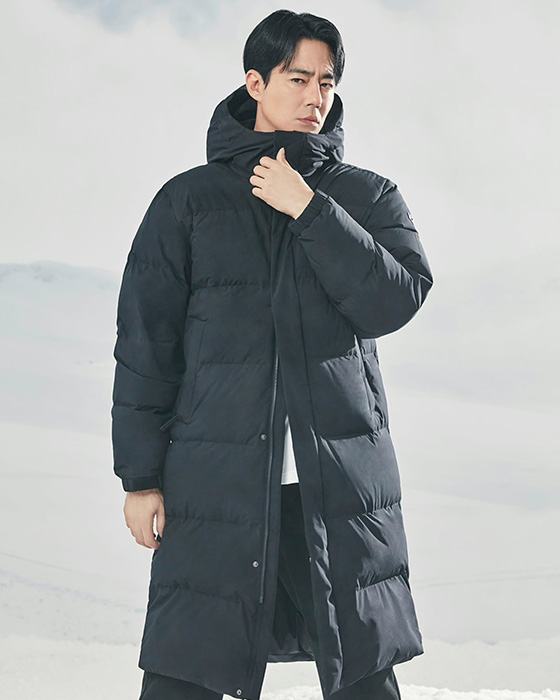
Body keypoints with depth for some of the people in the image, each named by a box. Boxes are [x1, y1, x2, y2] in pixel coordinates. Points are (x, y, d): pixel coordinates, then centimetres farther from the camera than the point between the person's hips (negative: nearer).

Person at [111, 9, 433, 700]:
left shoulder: (369, 197, 14)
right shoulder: (191, 199, 10)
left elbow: (395, 300, -4)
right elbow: (145, 342, 7)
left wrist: (308, 209, -7)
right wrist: (140, 475, 1)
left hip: (345, 485, 1)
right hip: (217, 480, -1)